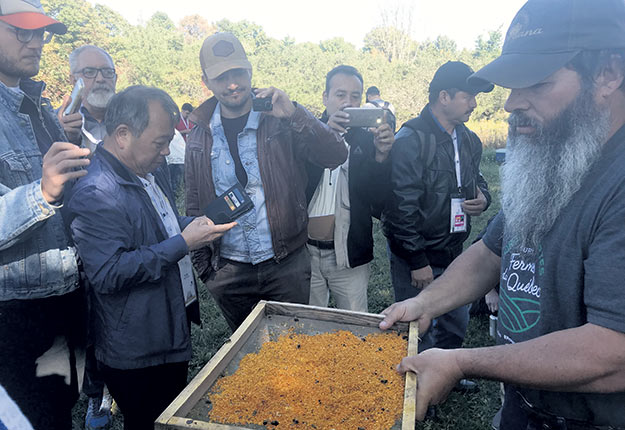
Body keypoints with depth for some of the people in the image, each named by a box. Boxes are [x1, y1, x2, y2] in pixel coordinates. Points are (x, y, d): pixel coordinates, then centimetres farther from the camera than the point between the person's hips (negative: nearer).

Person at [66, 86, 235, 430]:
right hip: (134, 354, -9)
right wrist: (183, 242, -27)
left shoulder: (152, 171, 7)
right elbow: (108, 274, -30)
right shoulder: (95, 194, -24)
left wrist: (197, 224, 2)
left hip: (174, 331, 9)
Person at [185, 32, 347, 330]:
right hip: (228, 271, 3)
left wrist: (295, 114, -26)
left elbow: (337, 156, -15)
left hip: (287, 265, -2)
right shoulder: (199, 137, 3)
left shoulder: (282, 121, -6)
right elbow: (195, 206, 10)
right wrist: (203, 264, 8)